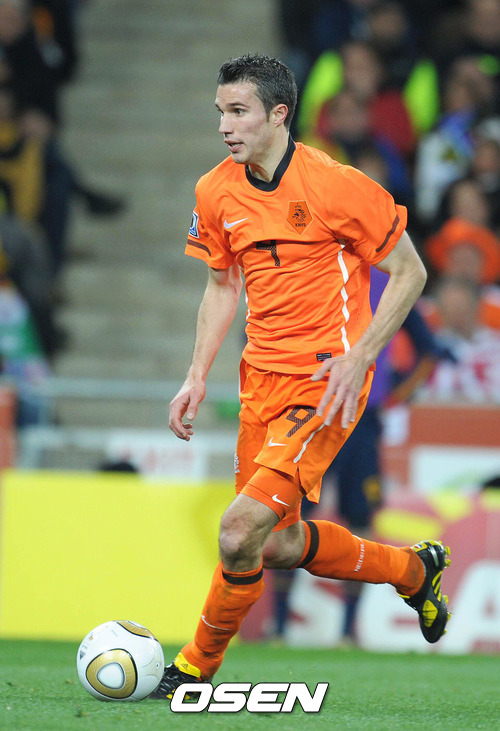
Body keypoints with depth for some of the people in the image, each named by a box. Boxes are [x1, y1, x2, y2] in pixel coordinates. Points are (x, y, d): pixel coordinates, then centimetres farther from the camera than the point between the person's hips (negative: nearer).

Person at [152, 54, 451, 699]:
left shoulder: (337, 186, -16)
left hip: (326, 384, -7)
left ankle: (199, 664, 4)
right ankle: (413, 569, 38)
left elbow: (409, 272, -7)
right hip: (261, 375, 7)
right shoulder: (216, 193, 2)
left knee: (241, 534, -19)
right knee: (278, 546, 14)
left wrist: (356, 357, -17)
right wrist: (197, 376, 7)